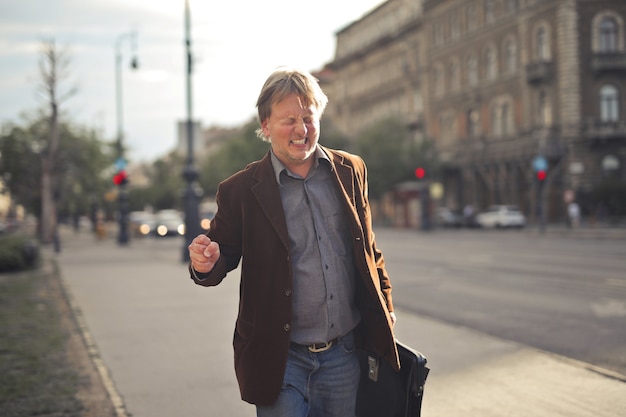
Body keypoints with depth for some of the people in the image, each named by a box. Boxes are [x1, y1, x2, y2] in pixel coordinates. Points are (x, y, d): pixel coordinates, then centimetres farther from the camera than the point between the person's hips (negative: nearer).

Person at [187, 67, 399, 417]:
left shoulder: (351, 171, 5)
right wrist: (207, 264, -21)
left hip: (344, 354, 3)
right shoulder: (240, 191, -6)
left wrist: (385, 304, 13)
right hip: (281, 360, -3)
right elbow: (225, 254, 1)